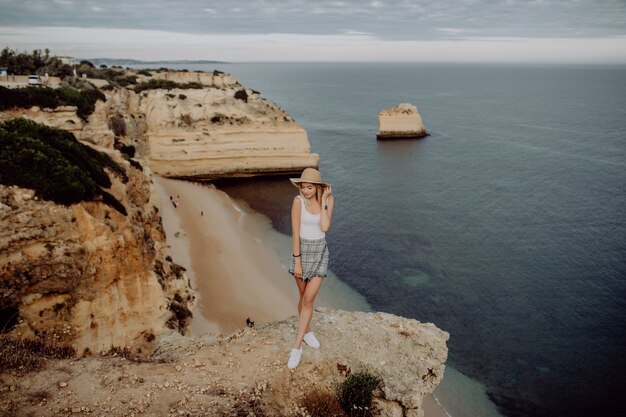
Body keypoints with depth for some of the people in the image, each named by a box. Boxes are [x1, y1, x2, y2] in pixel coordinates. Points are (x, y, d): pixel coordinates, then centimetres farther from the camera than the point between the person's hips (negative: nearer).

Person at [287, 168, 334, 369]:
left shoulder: (329, 199, -7)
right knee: (304, 296, 14)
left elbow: (325, 227, -18)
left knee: (309, 299, -3)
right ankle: (306, 331, 41)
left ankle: (296, 347, 6)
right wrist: (297, 261, -15)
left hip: (320, 252, 2)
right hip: (301, 250, -2)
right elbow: (295, 233, -16)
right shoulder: (298, 200, -17)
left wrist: (323, 200, -19)